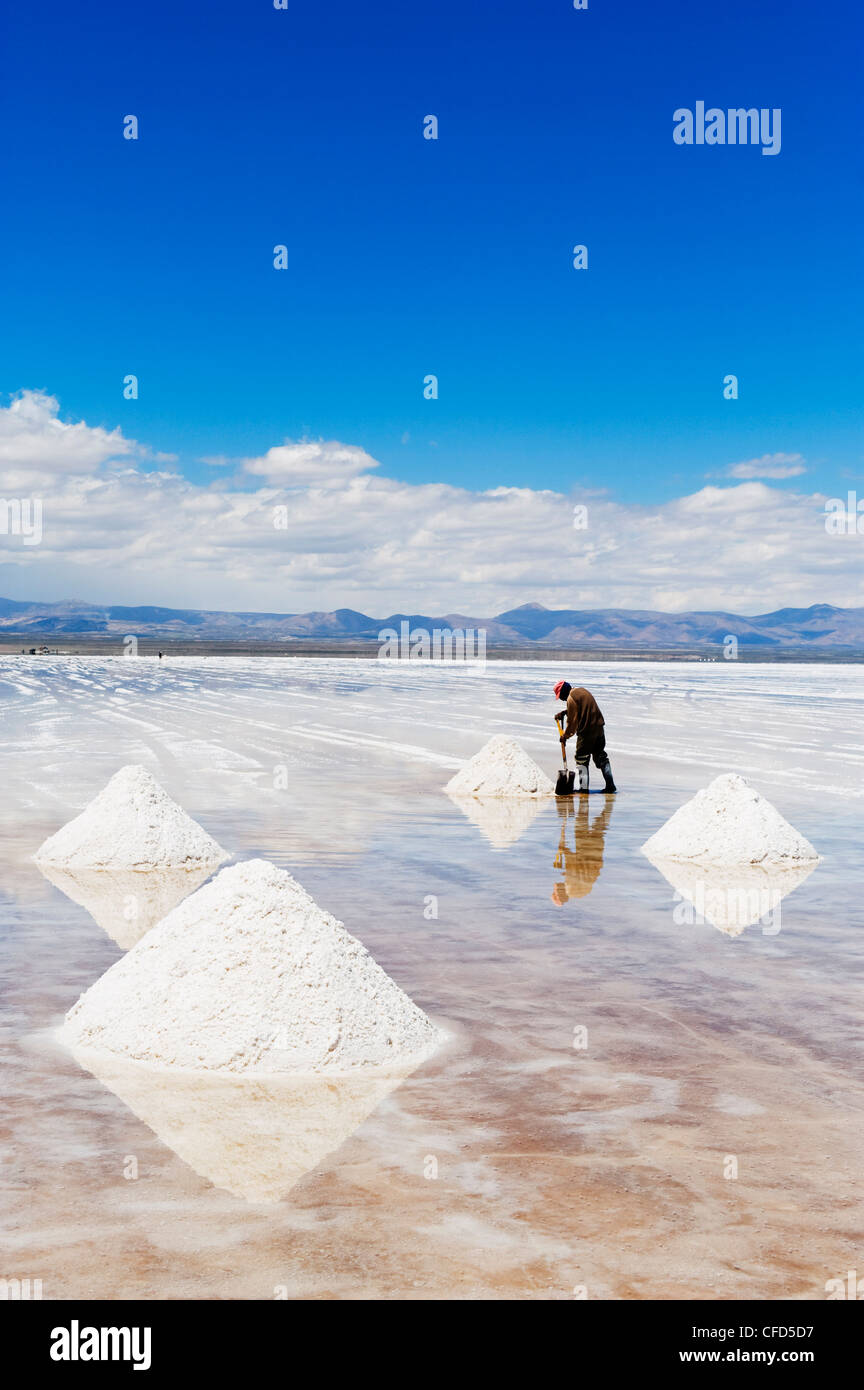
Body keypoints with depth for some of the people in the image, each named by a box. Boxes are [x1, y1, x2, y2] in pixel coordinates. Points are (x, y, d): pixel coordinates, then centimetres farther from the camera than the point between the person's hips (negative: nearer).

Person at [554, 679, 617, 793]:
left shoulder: (571, 698, -13)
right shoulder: (582, 690, 14)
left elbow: (572, 721, -12)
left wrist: (565, 736, -1)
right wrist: (564, 712, 20)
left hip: (586, 732, -8)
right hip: (599, 728, 8)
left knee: (581, 759, 2)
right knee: (601, 756, 14)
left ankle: (583, 787, 0)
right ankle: (610, 784, 11)